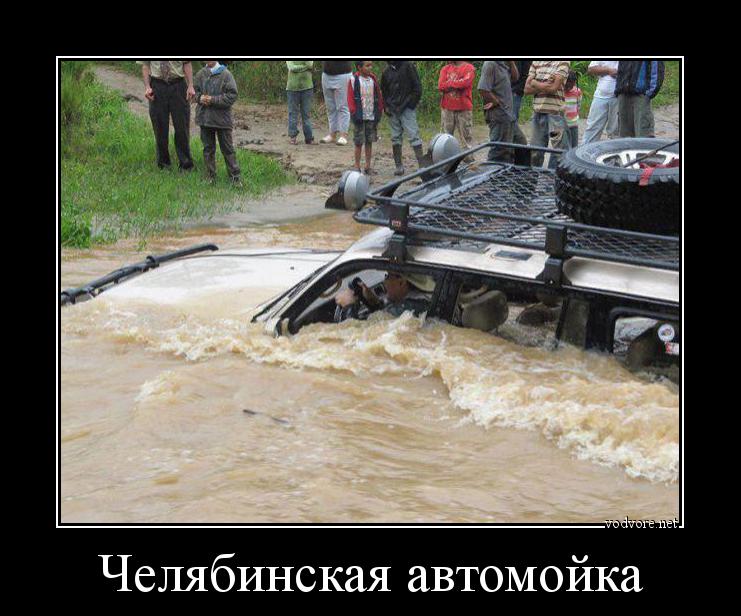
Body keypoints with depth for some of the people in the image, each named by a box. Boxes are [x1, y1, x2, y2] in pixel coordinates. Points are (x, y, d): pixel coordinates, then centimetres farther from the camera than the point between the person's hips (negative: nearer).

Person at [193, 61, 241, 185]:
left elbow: (232, 96, -13)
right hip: (204, 118, 4)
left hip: (222, 118, -4)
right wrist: (199, 98, -10)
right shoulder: (201, 74, 3)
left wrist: (213, 100, -19)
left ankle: (235, 176, 8)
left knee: (227, 148, 2)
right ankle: (210, 176, 21)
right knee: (208, 148, 12)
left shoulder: (225, 74, -9)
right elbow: (195, 91, 13)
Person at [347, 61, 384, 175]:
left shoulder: (373, 79, 7)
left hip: (372, 117, 4)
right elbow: (350, 98, -6)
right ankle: (357, 166, 8)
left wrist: (380, 110, 6)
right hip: (360, 117, -4)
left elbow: (379, 96, 12)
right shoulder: (353, 80, -5)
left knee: (369, 142, 9)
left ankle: (368, 166, 16)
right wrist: (354, 112, -13)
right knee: (359, 143, 0)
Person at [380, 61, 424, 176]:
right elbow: (384, 90, 21)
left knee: (413, 135, -10)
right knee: (395, 138, 7)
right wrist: (386, 106, 9)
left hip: (407, 109, -5)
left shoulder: (408, 67, -5)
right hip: (393, 110, 5)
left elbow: (417, 88, -6)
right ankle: (399, 166, 13)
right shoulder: (387, 71, 11)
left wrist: (411, 103, -11)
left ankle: (422, 165, -11)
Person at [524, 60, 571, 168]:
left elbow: (553, 87, -12)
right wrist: (545, 86, -7)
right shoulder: (535, 63, 13)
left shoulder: (562, 63, -2)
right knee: (535, 152, 10)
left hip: (555, 112, -5)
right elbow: (527, 89, 6)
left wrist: (534, 83, 1)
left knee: (560, 150, -4)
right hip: (537, 111, 5)